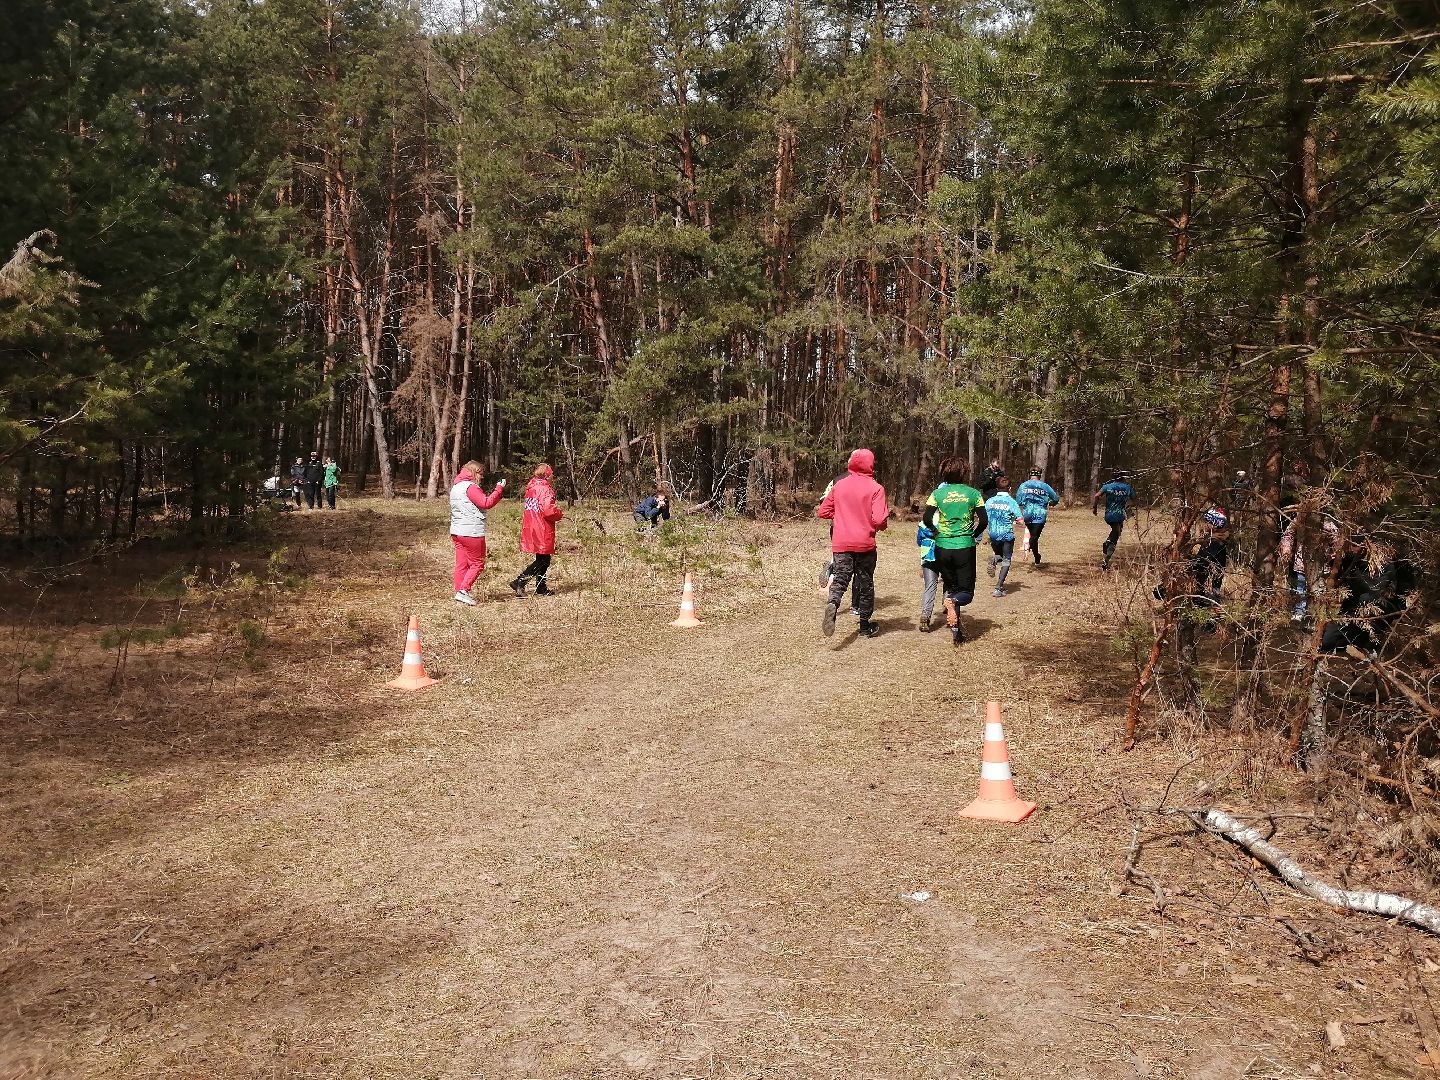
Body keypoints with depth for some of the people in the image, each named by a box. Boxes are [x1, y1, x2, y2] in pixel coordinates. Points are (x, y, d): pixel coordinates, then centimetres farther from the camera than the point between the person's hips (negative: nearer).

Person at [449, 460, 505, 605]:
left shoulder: (455, 486, 17)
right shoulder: (470, 487, -13)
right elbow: (486, 503, -17)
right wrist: (499, 489, -11)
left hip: (456, 531, 9)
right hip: (471, 532, -9)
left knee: (461, 564, 10)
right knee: (477, 563, -1)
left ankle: (459, 594, 10)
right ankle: (463, 591, -9)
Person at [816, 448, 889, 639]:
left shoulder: (839, 485, 5)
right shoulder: (875, 488, -7)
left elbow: (822, 512, 10)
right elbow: (879, 520, -16)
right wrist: (883, 525, 7)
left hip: (841, 543, 2)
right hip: (865, 544, -2)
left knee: (840, 579, 1)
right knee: (865, 583, 11)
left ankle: (832, 604, -32)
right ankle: (865, 626, 21)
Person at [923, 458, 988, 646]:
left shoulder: (938, 493, 1)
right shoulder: (973, 493, -1)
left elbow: (927, 520, -6)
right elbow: (983, 521, -4)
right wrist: (972, 536, 13)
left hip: (943, 548, 2)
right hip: (965, 548, -2)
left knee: (950, 587, 18)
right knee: (966, 592, 7)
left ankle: (956, 630, 8)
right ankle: (954, 601, -28)